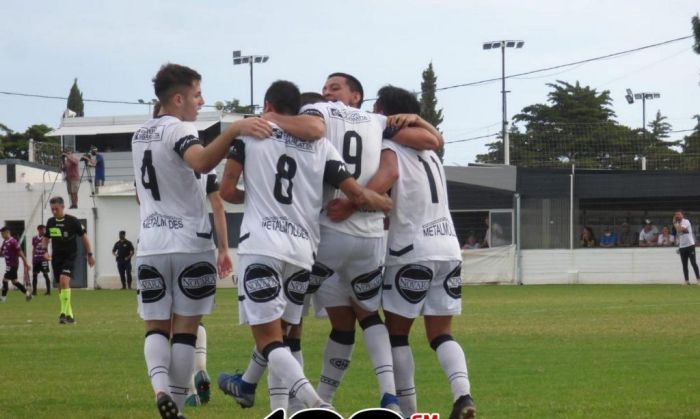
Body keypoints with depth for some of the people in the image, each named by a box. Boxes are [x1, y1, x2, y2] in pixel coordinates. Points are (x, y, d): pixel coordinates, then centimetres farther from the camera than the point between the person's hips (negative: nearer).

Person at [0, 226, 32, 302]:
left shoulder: (13, 242, -16)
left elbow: (20, 253, -15)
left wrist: (26, 264, -13)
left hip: (13, 265, -9)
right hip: (8, 265, 9)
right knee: (14, 281, 14)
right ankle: (26, 292, 23)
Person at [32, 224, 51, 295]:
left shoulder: (45, 238, -1)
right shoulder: (34, 238, 8)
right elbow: (33, 249, 13)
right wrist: (32, 259, 11)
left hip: (43, 258, -3)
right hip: (36, 259, 3)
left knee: (45, 274, -4)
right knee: (34, 274, 3)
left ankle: (48, 290, -1)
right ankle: (34, 291, 10)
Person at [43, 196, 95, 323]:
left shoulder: (72, 221, -9)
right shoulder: (50, 222, 4)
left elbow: (84, 236, -1)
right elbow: (46, 238, 19)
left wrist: (89, 254, -1)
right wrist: (45, 251, 2)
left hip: (69, 256, -5)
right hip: (56, 257, 5)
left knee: (64, 280, -25)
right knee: (61, 287, 6)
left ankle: (64, 312, -26)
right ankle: (69, 315, 17)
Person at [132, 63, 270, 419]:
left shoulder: (140, 136, 14)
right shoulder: (178, 131, -11)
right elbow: (202, 162, -34)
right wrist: (234, 130, -44)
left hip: (151, 246, 6)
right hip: (190, 245, -6)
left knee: (156, 327, 8)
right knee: (185, 329, 2)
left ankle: (160, 386, -17)